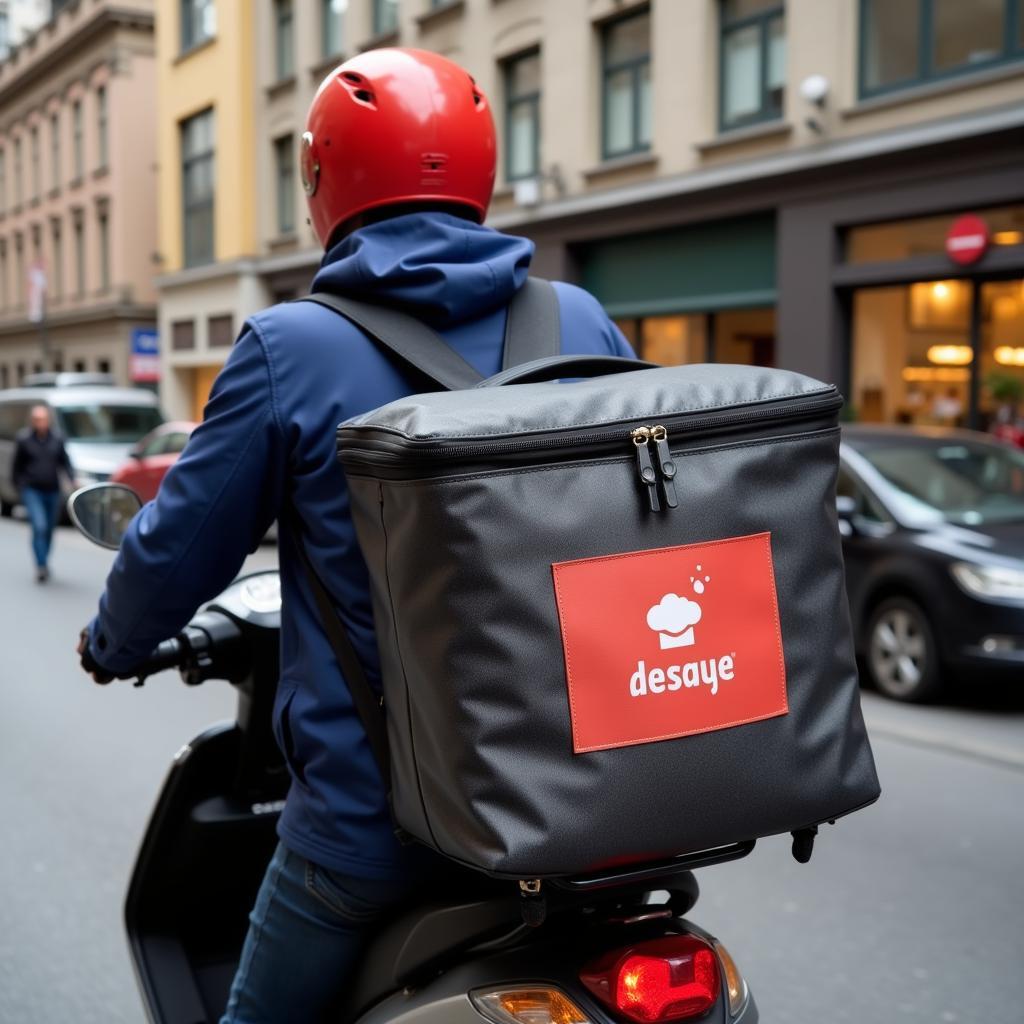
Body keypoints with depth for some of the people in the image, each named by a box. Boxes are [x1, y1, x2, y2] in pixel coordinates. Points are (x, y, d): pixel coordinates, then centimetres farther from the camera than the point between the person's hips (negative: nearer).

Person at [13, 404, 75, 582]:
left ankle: (44, 562, 28)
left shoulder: (56, 439, 3)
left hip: (53, 491, 3)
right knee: (39, 526, -17)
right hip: (32, 491, -3)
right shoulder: (23, 439, -4)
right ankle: (41, 566, -14)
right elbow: (16, 466, 3)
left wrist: (72, 478, -6)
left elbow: (64, 461, 8)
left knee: (49, 529, 11)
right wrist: (18, 485, 4)